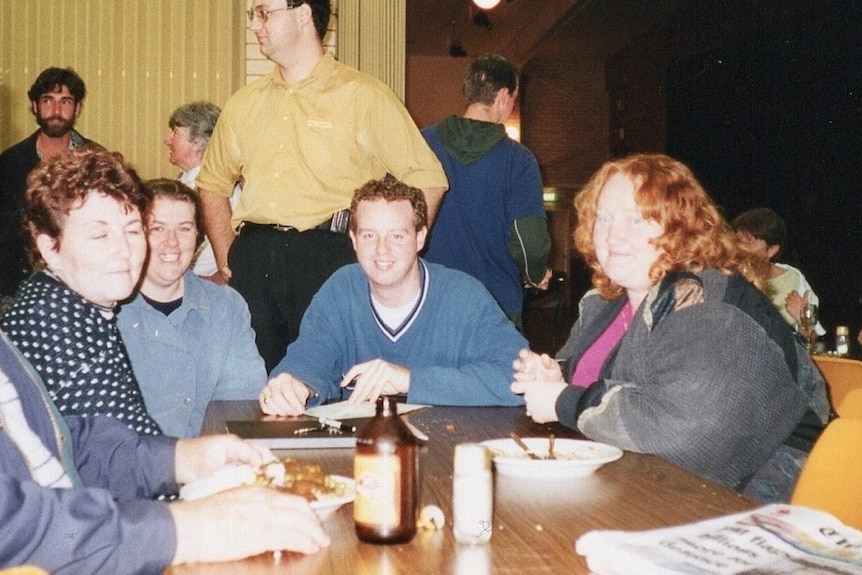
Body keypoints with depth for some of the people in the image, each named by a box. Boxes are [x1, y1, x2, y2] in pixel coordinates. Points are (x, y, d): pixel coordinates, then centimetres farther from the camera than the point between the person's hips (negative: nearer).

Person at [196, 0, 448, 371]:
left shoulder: (363, 97, -1)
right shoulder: (244, 103, 15)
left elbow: (427, 181, -2)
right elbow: (213, 183, 25)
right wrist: (226, 261, 13)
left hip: (329, 259, -4)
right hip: (253, 262, 5)